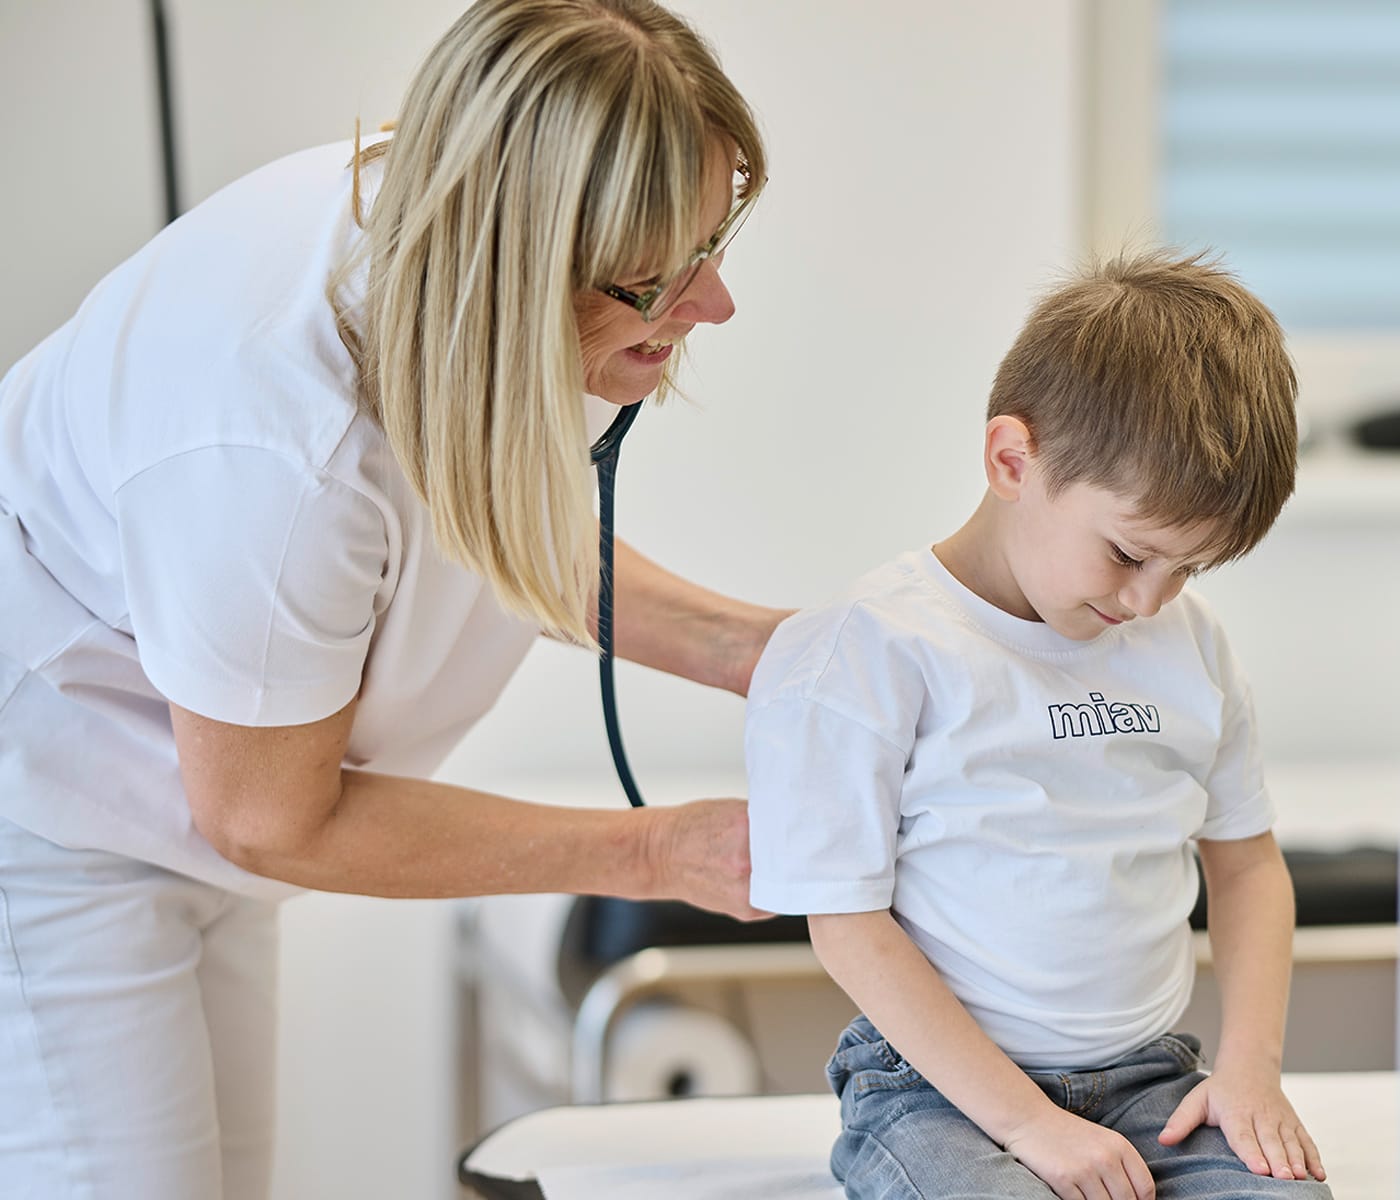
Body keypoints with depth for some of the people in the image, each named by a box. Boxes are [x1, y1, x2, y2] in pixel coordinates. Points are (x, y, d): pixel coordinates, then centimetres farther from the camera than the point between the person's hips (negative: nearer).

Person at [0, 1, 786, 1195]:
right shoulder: (280, 448, -39)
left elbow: (513, 537, 7)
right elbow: (271, 819, -23)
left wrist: (741, 646, -8)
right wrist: (655, 851, -19)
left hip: (192, 802, 8)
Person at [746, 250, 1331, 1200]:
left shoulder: (1186, 642, 10)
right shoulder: (859, 653, -10)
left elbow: (1247, 861, 19)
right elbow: (849, 927, -11)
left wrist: (1250, 1065, 2)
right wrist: (1027, 1122, -16)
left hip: (1150, 1080, 5)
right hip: (937, 1087, -5)